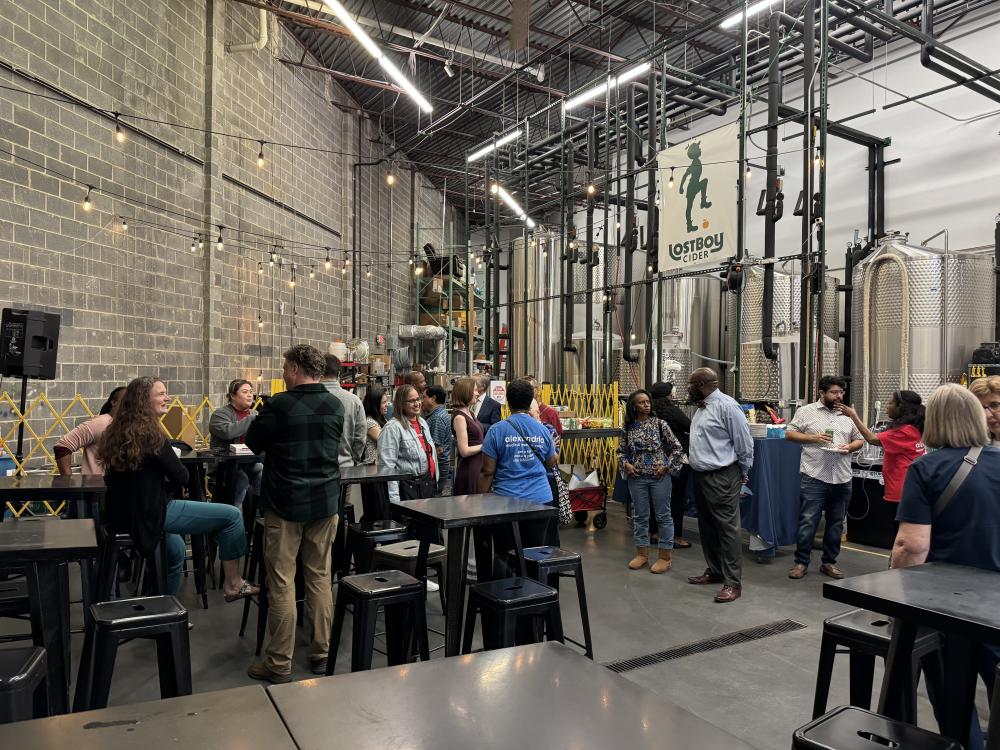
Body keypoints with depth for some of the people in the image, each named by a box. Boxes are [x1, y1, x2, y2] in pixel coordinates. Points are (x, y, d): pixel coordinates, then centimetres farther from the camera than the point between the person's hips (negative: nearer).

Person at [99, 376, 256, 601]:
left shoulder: (117, 431, 8)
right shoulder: (150, 434, -17)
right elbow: (181, 477, -12)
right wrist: (169, 486, 9)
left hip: (123, 514, 10)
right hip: (149, 513, -10)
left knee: (175, 548, 35)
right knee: (232, 515, -8)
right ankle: (233, 585, 1)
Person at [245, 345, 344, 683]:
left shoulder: (279, 405, -13)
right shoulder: (336, 406, 1)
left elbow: (254, 442, 1)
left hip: (285, 503, -4)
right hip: (325, 503, 5)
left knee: (281, 582, 4)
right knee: (320, 578, 12)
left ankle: (279, 663, 11)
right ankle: (321, 654, 20)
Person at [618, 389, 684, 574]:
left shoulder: (660, 424, -4)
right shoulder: (628, 428, 2)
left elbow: (676, 447, 0)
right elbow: (620, 451, 12)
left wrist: (667, 466, -8)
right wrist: (626, 464, -5)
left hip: (659, 476, -2)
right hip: (637, 477, 3)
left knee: (663, 515, 4)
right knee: (640, 516, 11)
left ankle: (665, 556, 14)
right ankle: (642, 553, 25)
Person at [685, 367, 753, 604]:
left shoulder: (726, 405, -15)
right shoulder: (701, 407, 13)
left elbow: (744, 442, -11)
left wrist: (743, 472, -2)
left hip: (721, 478, -10)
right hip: (700, 476, 10)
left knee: (727, 528, -5)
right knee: (707, 526, 17)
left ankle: (733, 583, 2)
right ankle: (714, 571, 31)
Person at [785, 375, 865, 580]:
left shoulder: (848, 415, 14)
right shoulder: (806, 412, 2)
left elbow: (859, 439, 17)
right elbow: (789, 434, 0)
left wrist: (849, 447, -4)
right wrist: (813, 437, -13)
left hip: (842, 479, 4)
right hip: (814, 477, -4)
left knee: (836, 523, 11)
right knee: (808, 522, -3)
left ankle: (829, 562, 24)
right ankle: (801, 562, 8)